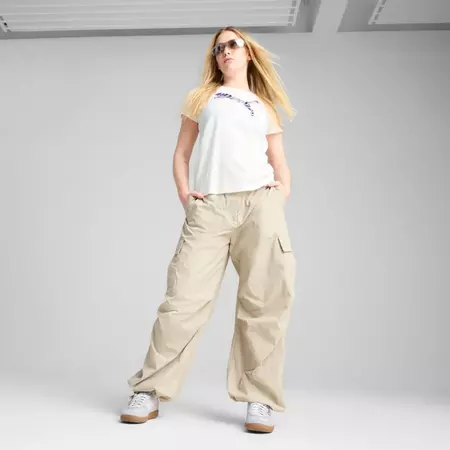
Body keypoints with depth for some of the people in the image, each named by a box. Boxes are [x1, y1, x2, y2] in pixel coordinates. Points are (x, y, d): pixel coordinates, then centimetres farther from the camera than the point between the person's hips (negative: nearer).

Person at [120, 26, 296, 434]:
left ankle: (259, 398, 2)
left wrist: (281, 199, 0)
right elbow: (181, 153, 18)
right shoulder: (200, 98, 21)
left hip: (259, 204, 1)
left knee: (264, 302, -5)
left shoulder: (265, 108, 22)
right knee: (185, 297, -8)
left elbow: (281, 166, 19)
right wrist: (183, 192, 1)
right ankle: (150, 392, 0)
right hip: (208, 207, -1)